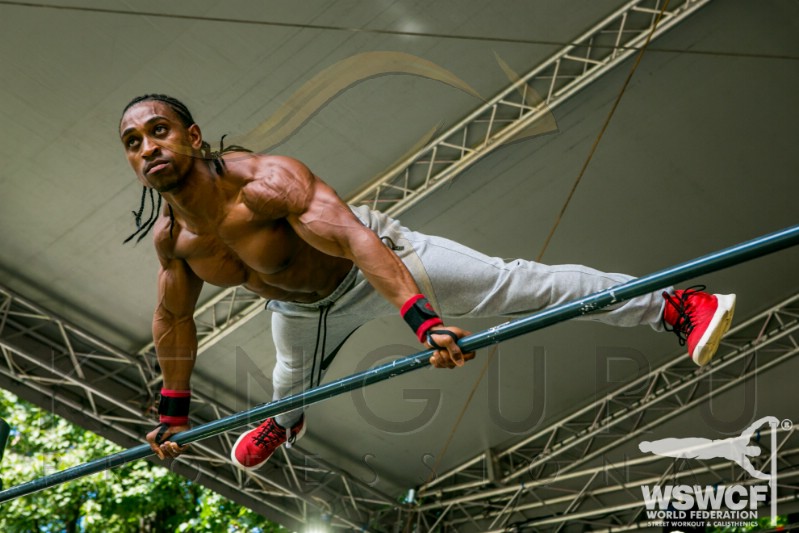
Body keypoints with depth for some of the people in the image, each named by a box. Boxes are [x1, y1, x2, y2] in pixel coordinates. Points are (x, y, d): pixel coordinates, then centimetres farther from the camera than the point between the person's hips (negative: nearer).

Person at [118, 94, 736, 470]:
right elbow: (173, 317, 1)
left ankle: (672, 306, -11)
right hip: (301, 309, 6)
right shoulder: (169, 236, -17)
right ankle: (284, 422, 72)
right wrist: (174, 409, 7)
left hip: (373, 260, -6)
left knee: (513, 284, -15)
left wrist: (422, 318, -58)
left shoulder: (268, 180, -38)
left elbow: (354, 238, -47)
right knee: (292, 385, 31)